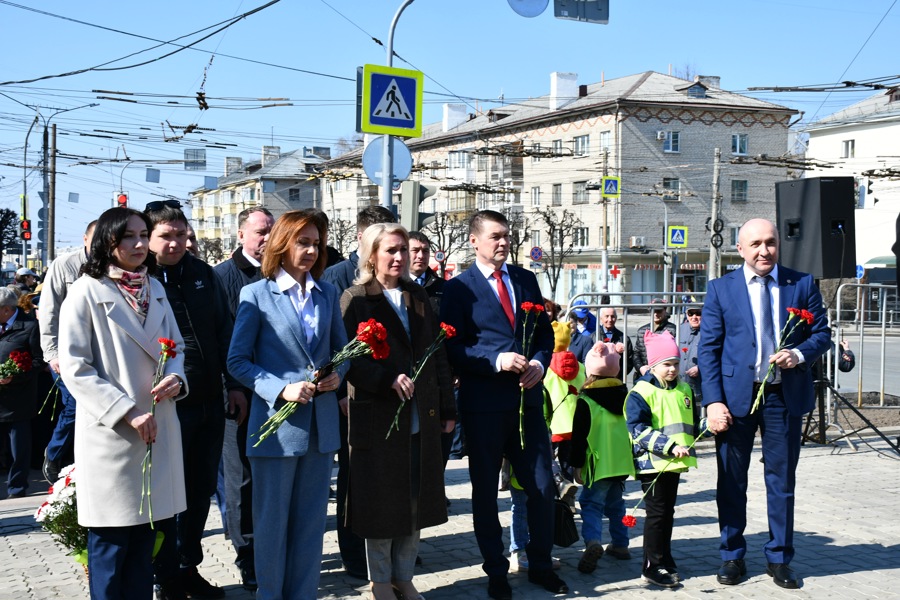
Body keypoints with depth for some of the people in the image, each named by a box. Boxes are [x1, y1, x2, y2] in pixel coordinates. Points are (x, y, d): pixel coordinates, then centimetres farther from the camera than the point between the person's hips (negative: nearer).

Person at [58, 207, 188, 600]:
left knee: (144, 540, 13)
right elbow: (74, 368, -12)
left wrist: (175, 378, -7)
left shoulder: (155, 289, 12)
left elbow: (176, 347, 16)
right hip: (110, 433, -5)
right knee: (110, 543, 3)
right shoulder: (86, 292, -7)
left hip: (157, 430, 6)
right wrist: (126, 412, -17)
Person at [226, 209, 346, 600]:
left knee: (311, 520, 12)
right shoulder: (257, 295, -5)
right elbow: (237, 361, -6)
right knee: (272, 520, 7)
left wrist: (338, 373, -6)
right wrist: (281, 389, -19)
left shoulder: (327, 294, 8)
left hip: (321, 423, 4)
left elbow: (341, 348, 16)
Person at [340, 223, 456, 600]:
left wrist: (447, 408, 9)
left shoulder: (418, 297, 13)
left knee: (417, 499, 9)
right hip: (377, 416, -5)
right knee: (381, 500, 3)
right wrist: (388, 379, -23)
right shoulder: (354, 299, -2)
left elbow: (437, 354, 13)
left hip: (422, 417, 5)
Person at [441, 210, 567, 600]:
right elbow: (454, 347, -8)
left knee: (542, 486, 8)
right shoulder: (459, 287, -3)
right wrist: (497, 360, -20)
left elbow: (545, 331, 14)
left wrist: (539, 363, -5)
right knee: (485, 490, 8)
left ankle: (540, 565, 25)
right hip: (484, 403, -4)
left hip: (528, 399, 4)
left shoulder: (526, 280, 11)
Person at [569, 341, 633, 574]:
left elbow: (579, 436, -12)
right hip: (622, 461, 6)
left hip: (598, 464, -6)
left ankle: (592, 541, -27)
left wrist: (576, 465, -5)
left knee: (592, 504, -5)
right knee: (615, 503, 20)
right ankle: (620, 544, 24)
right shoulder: (624, 395, 6)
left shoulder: (585, 401, -12)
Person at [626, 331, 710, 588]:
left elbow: (693, 425, 19)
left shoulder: (684, 390, 11)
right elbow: (639, 431, -20)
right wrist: (670, 447, -26)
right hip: (652, 463, -7)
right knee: (657, 513, -3)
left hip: (675, 463, 7)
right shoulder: (641, 393, -12)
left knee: (668, 512, 14)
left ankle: (665, 561, 25)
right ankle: (652, 567, 7)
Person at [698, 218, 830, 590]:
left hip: (785, 395, 1)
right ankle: (732, 556, 20)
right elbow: (708, 348, -2)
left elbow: (821, 333, 7)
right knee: (732, 480, 7)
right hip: (736, 395, -1)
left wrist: (799, 354, -16)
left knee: (782, 479, 8)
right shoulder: (721, 289, 1)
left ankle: (779, 558, 21)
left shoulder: (802, 284, 4)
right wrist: (713, 400, -11)